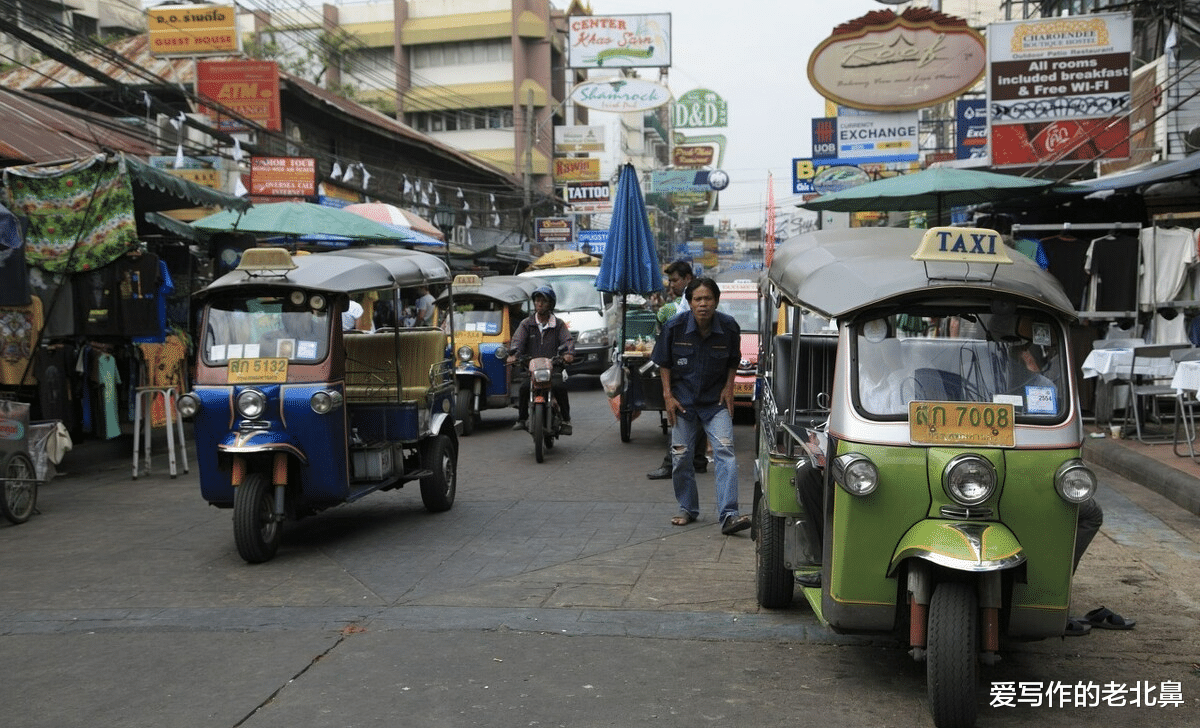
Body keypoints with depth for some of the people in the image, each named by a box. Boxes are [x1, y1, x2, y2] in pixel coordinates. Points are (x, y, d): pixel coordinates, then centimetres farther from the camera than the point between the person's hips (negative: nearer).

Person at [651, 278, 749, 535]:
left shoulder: (729, 327, -8)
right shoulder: (675, 327, -10)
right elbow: (664, 362, 3)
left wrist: (729, 388, -2)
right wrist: (668, 395, -4)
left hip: (716, 400, 0)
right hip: (683, 400, 1)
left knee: (725, 451, -14)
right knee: (681, 456, 4)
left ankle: (728, 515, -17)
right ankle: (687, 509, 24)